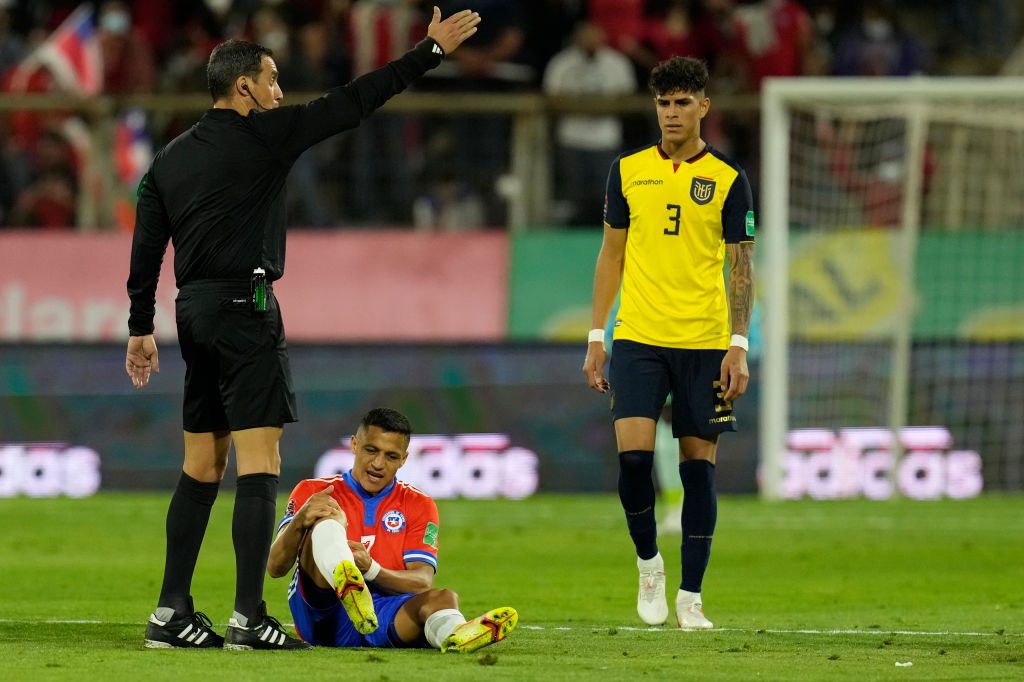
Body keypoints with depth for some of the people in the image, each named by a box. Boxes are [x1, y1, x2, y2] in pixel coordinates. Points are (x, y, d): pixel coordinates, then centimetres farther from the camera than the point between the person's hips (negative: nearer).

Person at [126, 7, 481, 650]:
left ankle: (172, 612, 12)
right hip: (246, 307, -8)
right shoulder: (264, 136, -6)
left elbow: (145, 252, 14)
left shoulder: (168, 160, 13)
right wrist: (431, 50, 1)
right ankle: (249, 617, -14)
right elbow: (354, 102, -5)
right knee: (259, 461, -8)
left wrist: (142, 329, 21)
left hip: (193, 309, 8)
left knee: (202, 465, 12)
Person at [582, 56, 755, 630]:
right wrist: (597, 337, 7)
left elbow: (742, 266, 2)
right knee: (634, 454, -13)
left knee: (699, 462, 0)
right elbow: (612, 255, 12)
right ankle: (649, 562, 12)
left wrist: (739, 346, -7)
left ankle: (690, 597, 7)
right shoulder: (628, 171, 7)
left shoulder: (729, 179, 2)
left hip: (704, 343, -1)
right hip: (637, 339, 1)